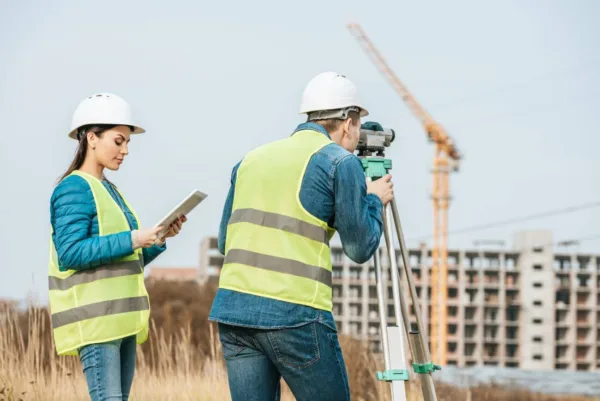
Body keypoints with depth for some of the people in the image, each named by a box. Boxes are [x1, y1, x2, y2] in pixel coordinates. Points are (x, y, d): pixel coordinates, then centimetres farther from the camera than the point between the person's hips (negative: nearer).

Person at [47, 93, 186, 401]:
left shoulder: (108, 190, 18)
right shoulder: (74, 189, -8)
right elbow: (70, 252, -19)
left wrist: (159, 238, 4)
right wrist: (131, 240, -20)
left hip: (120, 318, 9)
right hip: (94, 318, -9)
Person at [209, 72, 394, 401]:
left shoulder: (253, 159, 19)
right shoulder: (340, 162, 0)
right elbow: (360, 247, 3)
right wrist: (374, 201, 20)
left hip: (233, 308, 6)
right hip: (294, 313, -6)